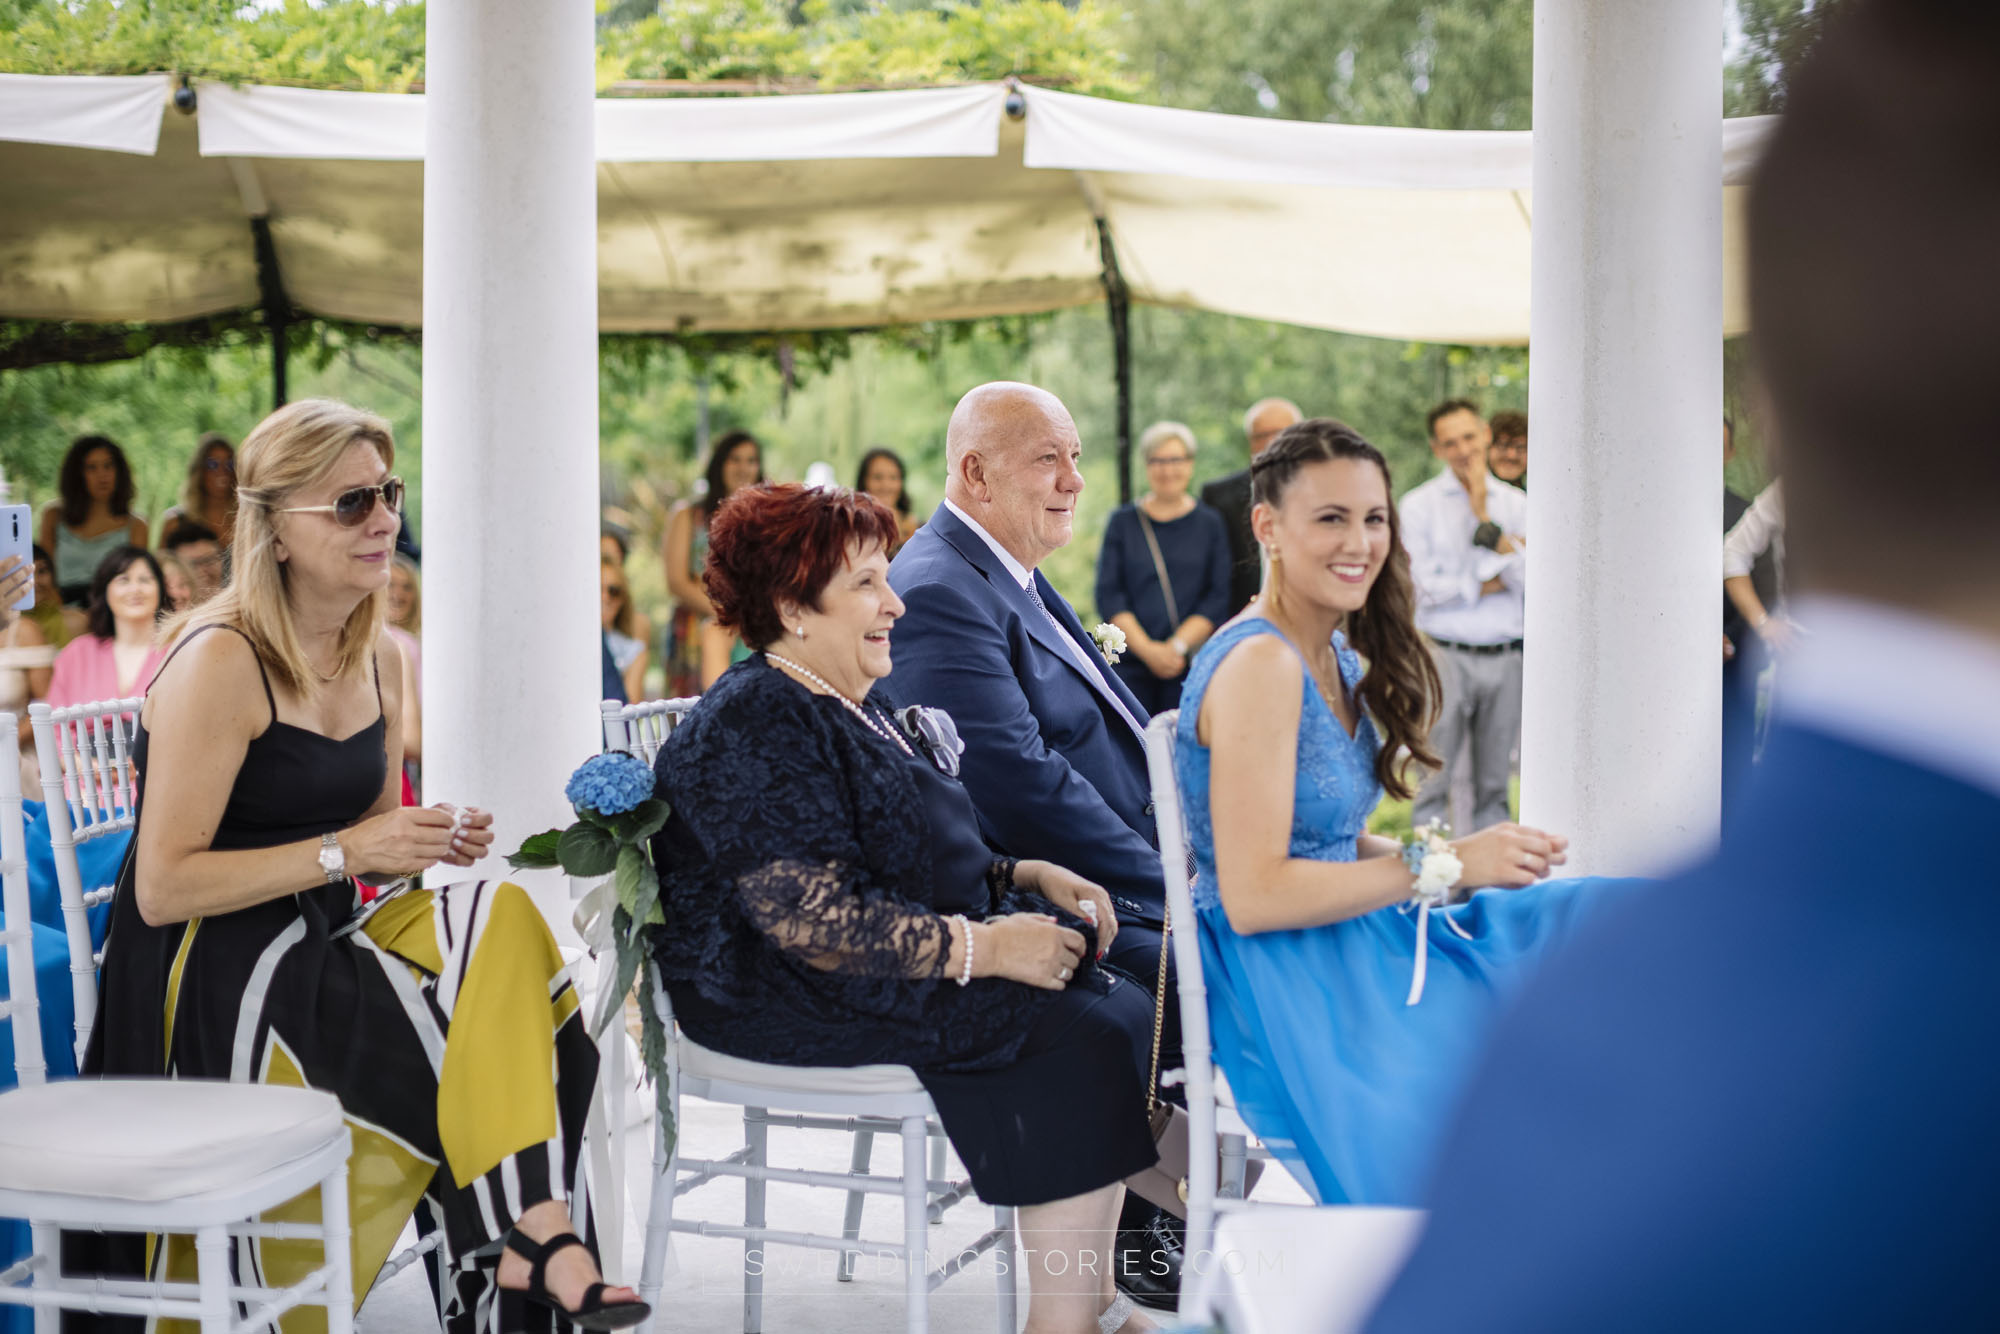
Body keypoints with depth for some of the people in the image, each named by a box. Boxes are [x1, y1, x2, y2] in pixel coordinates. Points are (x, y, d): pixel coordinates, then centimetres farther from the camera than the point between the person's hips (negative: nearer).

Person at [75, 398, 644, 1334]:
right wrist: (345, 852, -20)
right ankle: (538, 1235, -15)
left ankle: (526, 1237, -22)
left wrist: (430, 841, 1)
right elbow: (163, 888, -16)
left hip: (327, 944, 7)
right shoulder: (221, 662, -13)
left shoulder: (380, 659, 11)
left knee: (499, 922, -22)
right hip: (212, 983, -7)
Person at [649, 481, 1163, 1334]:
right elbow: (808, 919, -24)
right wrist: (980, 949, -22)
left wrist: (1026, 876, 5)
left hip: (917, 966, 10)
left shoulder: (860, 711, 18)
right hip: (799, 1006, -10)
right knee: (1082, 1038, -23)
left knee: (1127, 1012, -8)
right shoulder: (753, 730, -15)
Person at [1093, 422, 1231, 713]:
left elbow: (1218, 598, 4)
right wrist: (1147, 648, -8)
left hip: (1192, 664, 0)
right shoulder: (1122, 522, 10)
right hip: (1130, 663, 0)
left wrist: (1177, 645, -9)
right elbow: (1108, 596, 3)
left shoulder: (1210, 523, 9)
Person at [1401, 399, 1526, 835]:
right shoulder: (1420, 504, 1)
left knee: (1495, 782, 9)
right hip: (1446, 655, -3)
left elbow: (1528, 578, -3)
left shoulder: (1516, 504, 10)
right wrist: (1493, 584, -2)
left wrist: (1485, 519, -7)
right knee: (1435, 780, -3)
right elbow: (1424, 587, -7)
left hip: (1505, 656, 3)